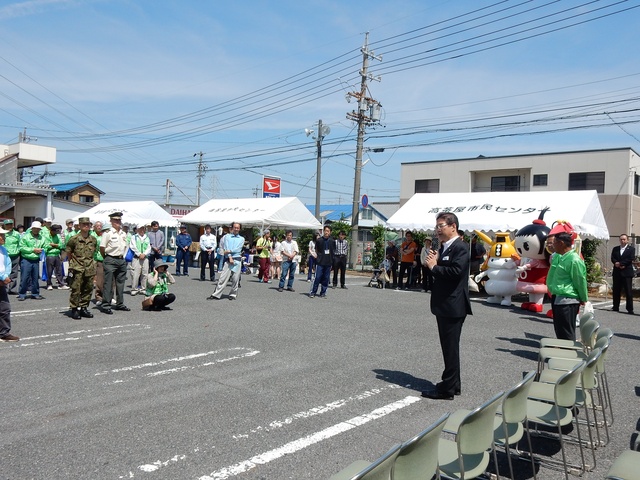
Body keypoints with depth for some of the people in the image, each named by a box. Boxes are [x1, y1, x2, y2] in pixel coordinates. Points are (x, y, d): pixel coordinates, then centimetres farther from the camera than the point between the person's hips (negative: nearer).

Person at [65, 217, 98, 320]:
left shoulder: (94, 240, 6)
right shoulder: (74, 239, -6)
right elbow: (68, 253, 4)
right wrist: (73, 263, 7)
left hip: (90, 269, 5)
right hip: (77, 269, -4)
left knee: (88, 289, 9)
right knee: (76, 290, -2)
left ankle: (83, 308, 21)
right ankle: (74, 309, 8)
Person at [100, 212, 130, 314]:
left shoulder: (123, 234, 12)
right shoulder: (107, 233, -9)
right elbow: (102, 248, -7)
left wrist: (121, 256, 15)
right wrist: (106, 258, 1)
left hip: (121, 260, 7)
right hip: (110, 260, -7)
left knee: (121, 283, 12)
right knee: (108, 283, -5)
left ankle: (120, 304, 22)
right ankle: (106, 306, 0)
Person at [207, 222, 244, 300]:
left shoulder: (241, 239, 12)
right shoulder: (227, 236, 11)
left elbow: (237, 249, -2)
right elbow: (226, 248, 0)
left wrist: (229, 251, -12)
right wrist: (230, 257, -11)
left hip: (237, 259, 1)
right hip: (228, 259, 0)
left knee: (235, 279, 0)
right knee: (223, 277, -5)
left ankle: (233, 294, 12)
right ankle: (216, 295, -3)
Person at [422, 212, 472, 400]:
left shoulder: (461, 247, -14)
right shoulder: (444, 247, 14)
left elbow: (456, 271, -28)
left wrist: (434, 266, -16)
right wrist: (433, 262, -1)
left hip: (453, 306, -10)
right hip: (443, 305, 10)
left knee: (450, 347, -2)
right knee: (448, 346, 17)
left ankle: (448, 389, 6)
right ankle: (453, 384, 28)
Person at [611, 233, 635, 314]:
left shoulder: (631, 249, 2)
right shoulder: (615, 249, 13)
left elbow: (630, 259, -10)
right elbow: (612, 258, 3)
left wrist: (620, 263, -14)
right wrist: (616, 263, -17)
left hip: (627, 272, -4)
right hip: (617, 272, 4)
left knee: (628, 291, -4)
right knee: (616, 291, 8)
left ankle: (630, 309, -1)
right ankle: (616, 307, 15)